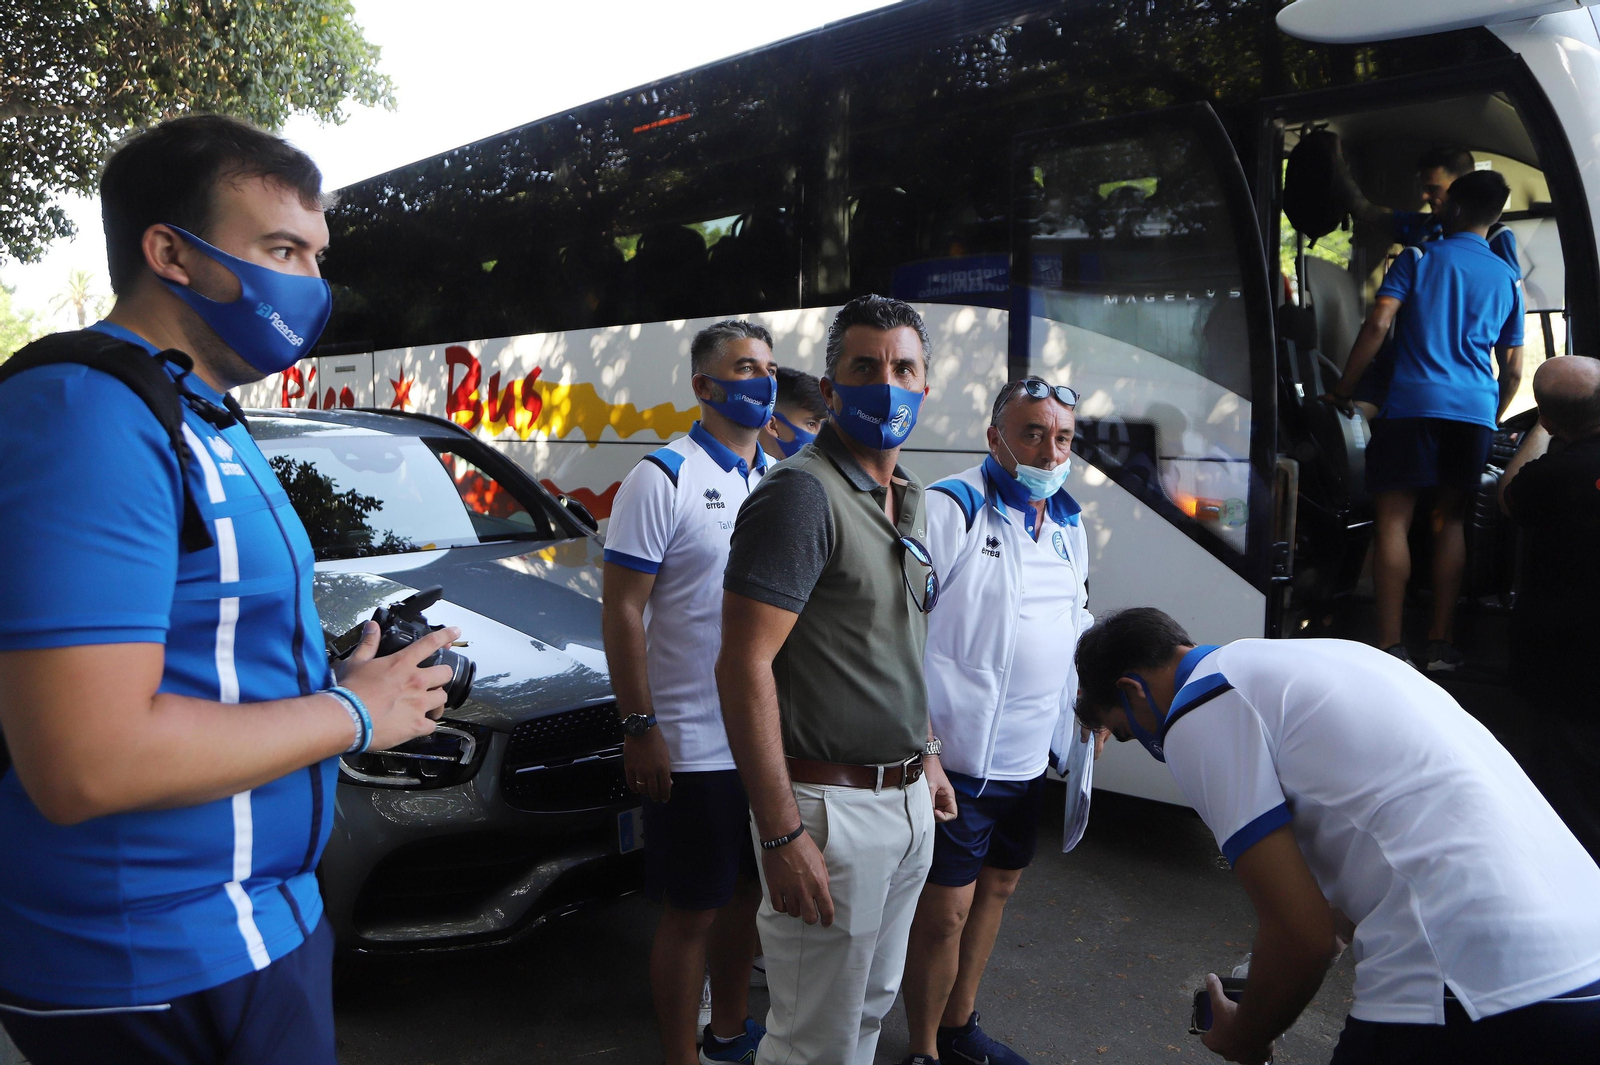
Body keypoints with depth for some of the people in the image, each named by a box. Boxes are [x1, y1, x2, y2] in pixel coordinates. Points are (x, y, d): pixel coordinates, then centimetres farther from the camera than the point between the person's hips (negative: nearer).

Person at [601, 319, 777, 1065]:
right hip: (694, 745, -6)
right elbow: (621, 610, -12)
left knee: (747, 892, 19)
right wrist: (639, 729, -17)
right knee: (691, 912, 6)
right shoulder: (663, 478, -10)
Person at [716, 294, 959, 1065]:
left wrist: (927, 755, 18)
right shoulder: (801, 493, -18)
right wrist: (783, 835, -24)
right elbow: (744, 664, -23)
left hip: (906, 800, 8)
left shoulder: (908, 500, 10)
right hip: (832, 805, -8)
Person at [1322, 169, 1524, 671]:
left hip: (1415, 402, -4)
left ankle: (1390, 644, -10)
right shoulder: (1507, 278, 17)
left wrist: (1343, 391, -1)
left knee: (1394, 519, -4)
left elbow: (1378, 324, -8)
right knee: (1450, 520, 10)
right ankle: (1441, 644, 9)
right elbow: (1513, 370, 16)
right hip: (1476, 411, 4)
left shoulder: (1417, 258, 5)